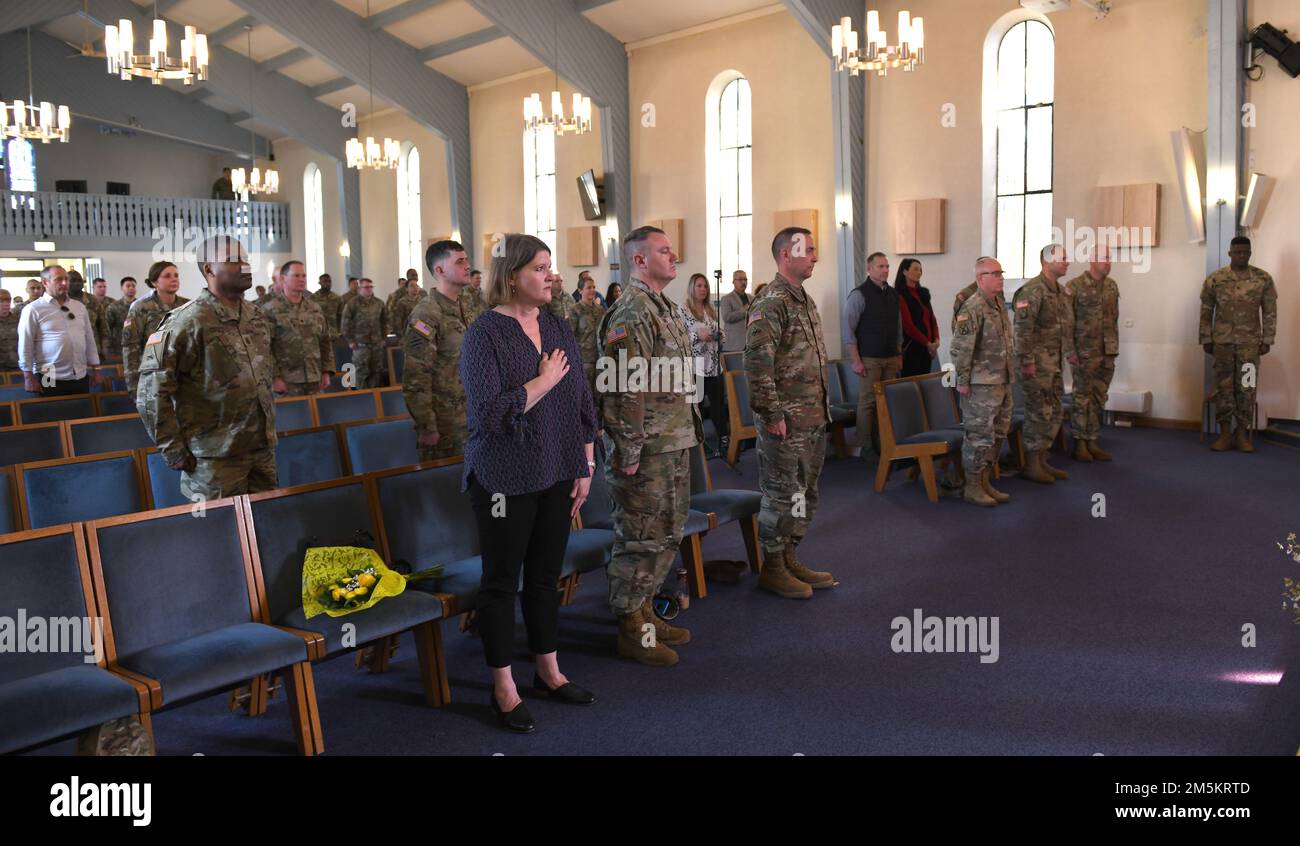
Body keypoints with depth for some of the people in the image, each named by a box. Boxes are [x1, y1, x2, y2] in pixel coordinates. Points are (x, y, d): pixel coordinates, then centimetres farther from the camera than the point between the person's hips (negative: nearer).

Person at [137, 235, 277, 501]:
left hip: (263, 449, 7)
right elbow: (151, 392, -14)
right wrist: (174, 451, -13)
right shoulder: (189, 321, -13)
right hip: (216, 457, -6)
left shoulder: (256, 315, 9)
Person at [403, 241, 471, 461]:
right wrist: (426, 428, -19)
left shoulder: (460, 309, 11)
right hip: (442, 418, -8)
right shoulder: (426, 314, -17)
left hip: (463, 416, 8)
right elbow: (415, 379, -19)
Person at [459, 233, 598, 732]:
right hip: (506, 480, -5)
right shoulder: (485, 333, -12)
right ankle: (503, 688, 20)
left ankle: (548, 671, 31)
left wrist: (585, 467, 9)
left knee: (546, 576, 16)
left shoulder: (557, 327, 6)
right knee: (502, 580, 7)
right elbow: (490, 412, -21)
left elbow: (581, 402, 11)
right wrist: (545, 380, -17)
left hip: (555, 476, 6)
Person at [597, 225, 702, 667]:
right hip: (647, 448, -10)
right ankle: (631, 631, 11)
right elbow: (624, 389, -21)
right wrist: (628, 451, -22)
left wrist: (690, 431, 21)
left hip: (675, 444, 10)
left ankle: (644, 611, 30)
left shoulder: (667, 308, 16)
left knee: (666, 535, 17)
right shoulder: (630, 313, -16)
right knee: (640, 539, 0)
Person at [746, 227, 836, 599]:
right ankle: (772, 568, 14)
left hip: (814, 418, 9)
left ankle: (789, 561, 28)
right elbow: (757, 362, -22)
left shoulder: (806, 300, 14)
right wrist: (772, 414, -21)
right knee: (781, 495, 1)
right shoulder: (771, 303, -15)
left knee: (804, 494, 16)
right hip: (786, 421, -9)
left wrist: (823, 407, 18)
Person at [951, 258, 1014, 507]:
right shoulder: (972, 308, -16)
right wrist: (963, 381, -18)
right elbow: (960, 349, -19)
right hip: (981, 385, -9)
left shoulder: (1000, 304, 13)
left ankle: (985, 482, 24)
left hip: (1002, 382, 9)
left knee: (998, 434, 14)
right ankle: (972, 487, 7)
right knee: (980, 436, -4)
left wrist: (1009, 374, 20)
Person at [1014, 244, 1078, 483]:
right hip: (1037, 364, -9)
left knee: (1055, 413, 13)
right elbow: (1023, 328, -21)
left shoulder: (1060, 292, 15)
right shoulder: (1033, 290, -15)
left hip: (1054, 363, 9)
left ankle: (1042, 461, 22)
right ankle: (1030, 466, 6)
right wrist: (1027, 361, -23)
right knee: (1039, 414, -4)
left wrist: (1070, 352, 20)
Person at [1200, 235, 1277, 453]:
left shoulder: (1264, 279, 3)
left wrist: (1267, 340, 0)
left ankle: (1242, 434, 9)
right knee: (1223, 387, 3)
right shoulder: (1214, 279, 3)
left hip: (1250, 343, 0)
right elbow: (1206, 312, 5)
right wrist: (1206, 339, 2)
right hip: (1222, 342, 0)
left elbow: (1270, 312, 6)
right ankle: (1225, 433, 9)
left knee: (1246, 388, 1)